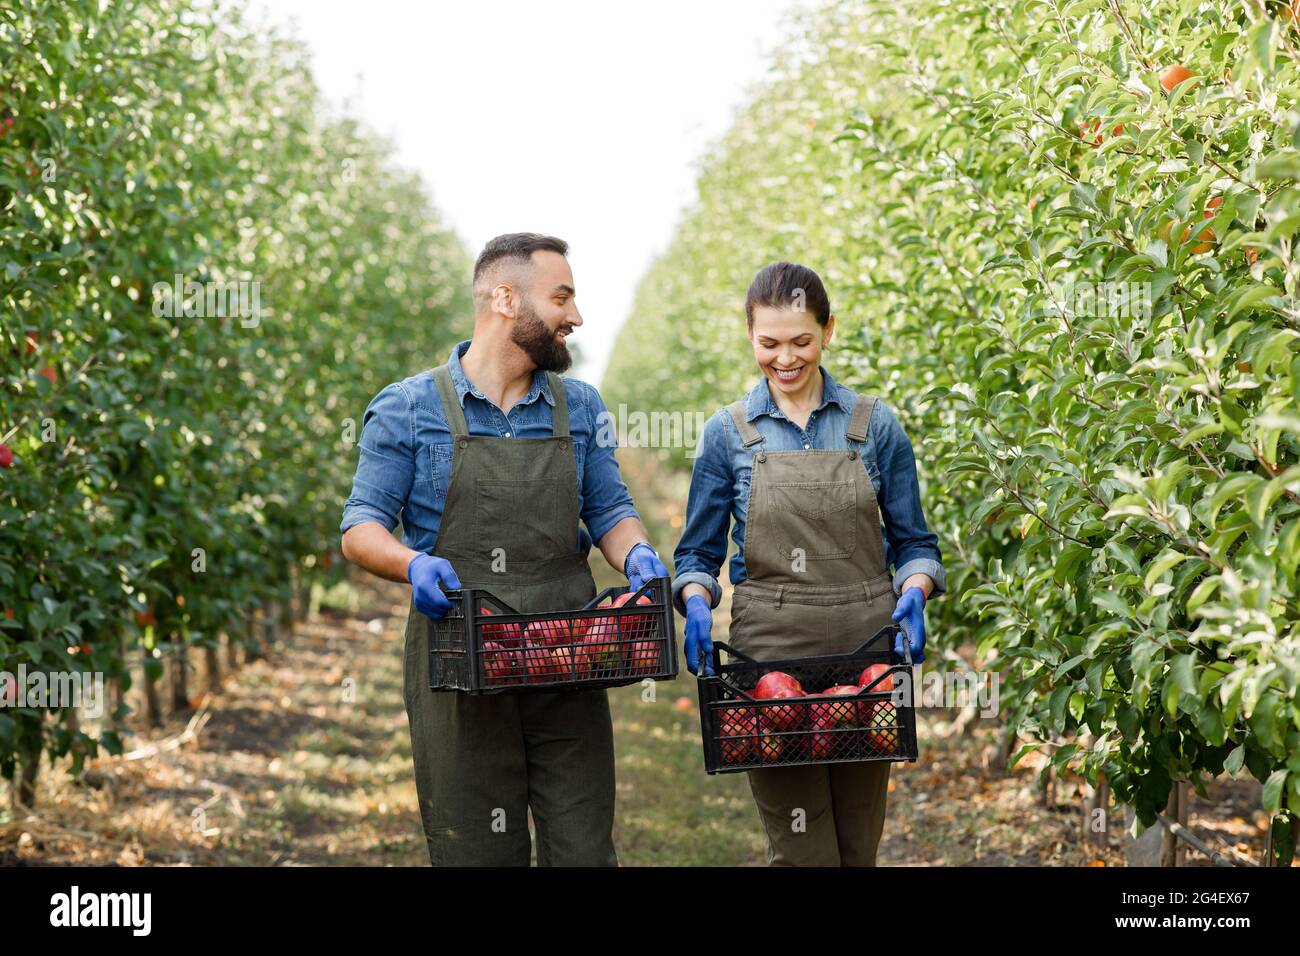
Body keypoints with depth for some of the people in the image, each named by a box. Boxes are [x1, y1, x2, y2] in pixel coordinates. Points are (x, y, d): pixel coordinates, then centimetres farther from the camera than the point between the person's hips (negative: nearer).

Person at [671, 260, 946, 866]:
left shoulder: (875, 426, 4)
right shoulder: (727, 434, 3)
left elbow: (913, 542, 8)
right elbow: (699, 553, 8)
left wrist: (913, 595, -12)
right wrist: (697, 606, -13)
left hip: (866, 651, 1)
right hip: (771, 655, -1)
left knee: (858, 845, 9)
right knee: (802, 849, -4)